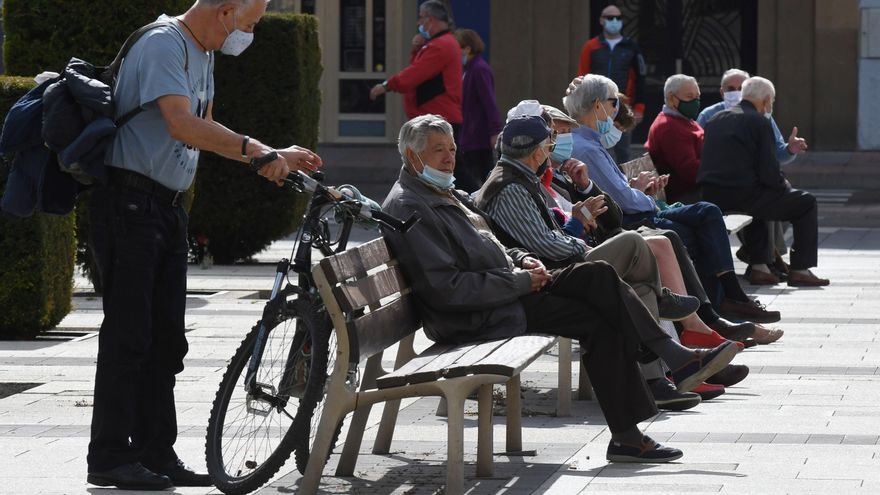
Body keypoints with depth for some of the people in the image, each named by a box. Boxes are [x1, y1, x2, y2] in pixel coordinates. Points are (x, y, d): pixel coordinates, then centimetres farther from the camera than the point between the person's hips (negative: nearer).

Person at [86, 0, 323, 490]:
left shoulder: (204, 55, 16)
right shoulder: (164, 45, -16)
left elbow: (207, 131, 18)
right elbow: (182, 124, -29)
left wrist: (276, 157, 9)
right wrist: (257, 149, -35)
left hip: (167, 206, 10)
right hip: (129, 203, -10)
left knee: (167, 339, 9)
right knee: (129, 335, -8)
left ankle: (157, 453, 13)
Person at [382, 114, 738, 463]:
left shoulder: (444, 194, 20)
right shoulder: (408, 208, -13)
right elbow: (445, 288, -22)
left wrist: (521, 260, 6)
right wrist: (520, 282, -16)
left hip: (509, 289, 10)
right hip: (476, 320, -10)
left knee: (598, 275, -8)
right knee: (598, 322, -18)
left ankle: (677, 359, -11)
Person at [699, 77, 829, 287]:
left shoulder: (715, 119, 13)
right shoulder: (759, 122, -8)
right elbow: (769, 173, -13)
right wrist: (786, 186, 10)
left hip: (712, 196, 8)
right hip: (742, 196, -8)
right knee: (806, 203, 8)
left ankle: (759, 264, 37)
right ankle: (800, 270, 6)